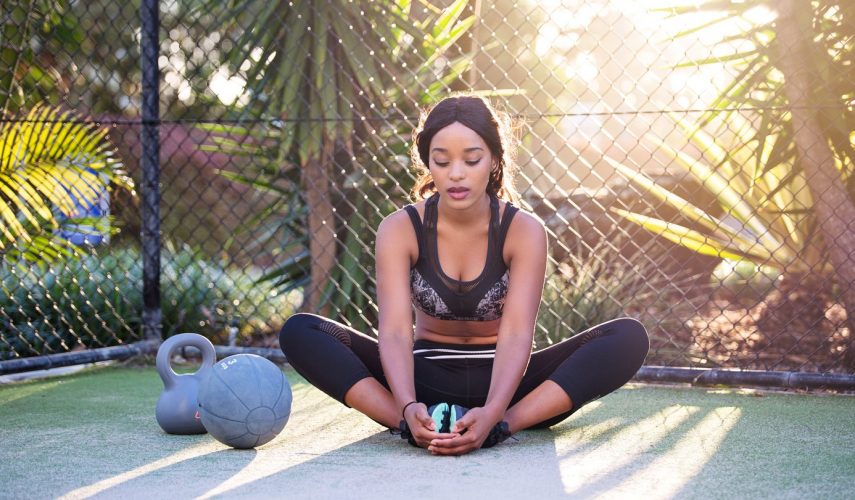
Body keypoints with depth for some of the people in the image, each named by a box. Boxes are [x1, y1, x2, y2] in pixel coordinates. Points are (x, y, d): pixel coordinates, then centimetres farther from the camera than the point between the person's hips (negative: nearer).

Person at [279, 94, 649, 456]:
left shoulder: (524, 231, -12)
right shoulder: (399, 230, -11)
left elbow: (516, 334, -23)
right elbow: (395, 331, -22)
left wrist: (492, 414, -42)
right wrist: (409, 407, -42)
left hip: (499, 380, 0)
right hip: (425, 379, 1)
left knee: (629, 337, -25)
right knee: (299, 332, -23)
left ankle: (503, 425, -36)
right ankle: (412, 424, -36)